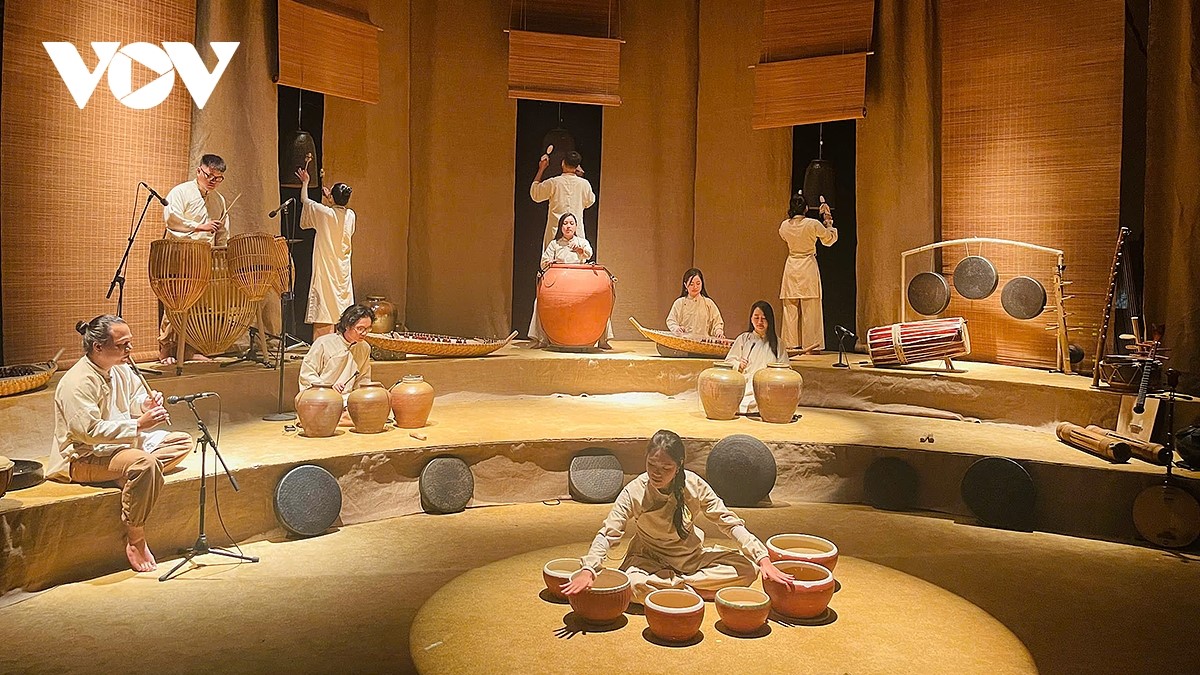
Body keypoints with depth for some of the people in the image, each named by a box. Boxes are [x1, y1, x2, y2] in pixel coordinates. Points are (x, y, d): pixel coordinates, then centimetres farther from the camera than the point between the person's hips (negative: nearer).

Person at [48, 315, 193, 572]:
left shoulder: (121, 369, 5)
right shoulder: (77, 383, -22)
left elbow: (134, 399, 21)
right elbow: (90, 431, -29)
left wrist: (146, 404, -3)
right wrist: (138, 425, -30)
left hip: (125, 443, 10)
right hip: (84, 458, -10)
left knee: (183, 441, 4)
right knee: (145, 462, -37)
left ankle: (131, 478, -15)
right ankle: (135, 542, -27)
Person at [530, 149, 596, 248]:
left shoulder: (553, 183, -7)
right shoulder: (584, 184, -2)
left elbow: (535, 195, 11)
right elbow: (589, 202, 19)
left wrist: (541, 169, 13)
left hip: (555, 231, -1)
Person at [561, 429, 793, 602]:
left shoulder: (694, 486, -17)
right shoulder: (634, 492, -22)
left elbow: (730, 523, -13)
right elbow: (608, 534, -27)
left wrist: (764, 560, -23)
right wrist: (588, 570, -45)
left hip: (692, 556, 3)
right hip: (651, 559, -3)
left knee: (748, 569, -18)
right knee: (634, 583, -38)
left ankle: (675, 584, -16)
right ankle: (699, 592, -19)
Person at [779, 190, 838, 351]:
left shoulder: (784, 226, -1)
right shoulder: (813, 224, -10)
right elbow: (830, 239, 4)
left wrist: (791, 216, 25)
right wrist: (829, 221, 16)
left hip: (791, 267, 3)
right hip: (808, 266, -3)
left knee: (791, 308, 8)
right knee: (810, 308, 1)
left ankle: (791, 344, 9)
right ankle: (811, 344, 2)